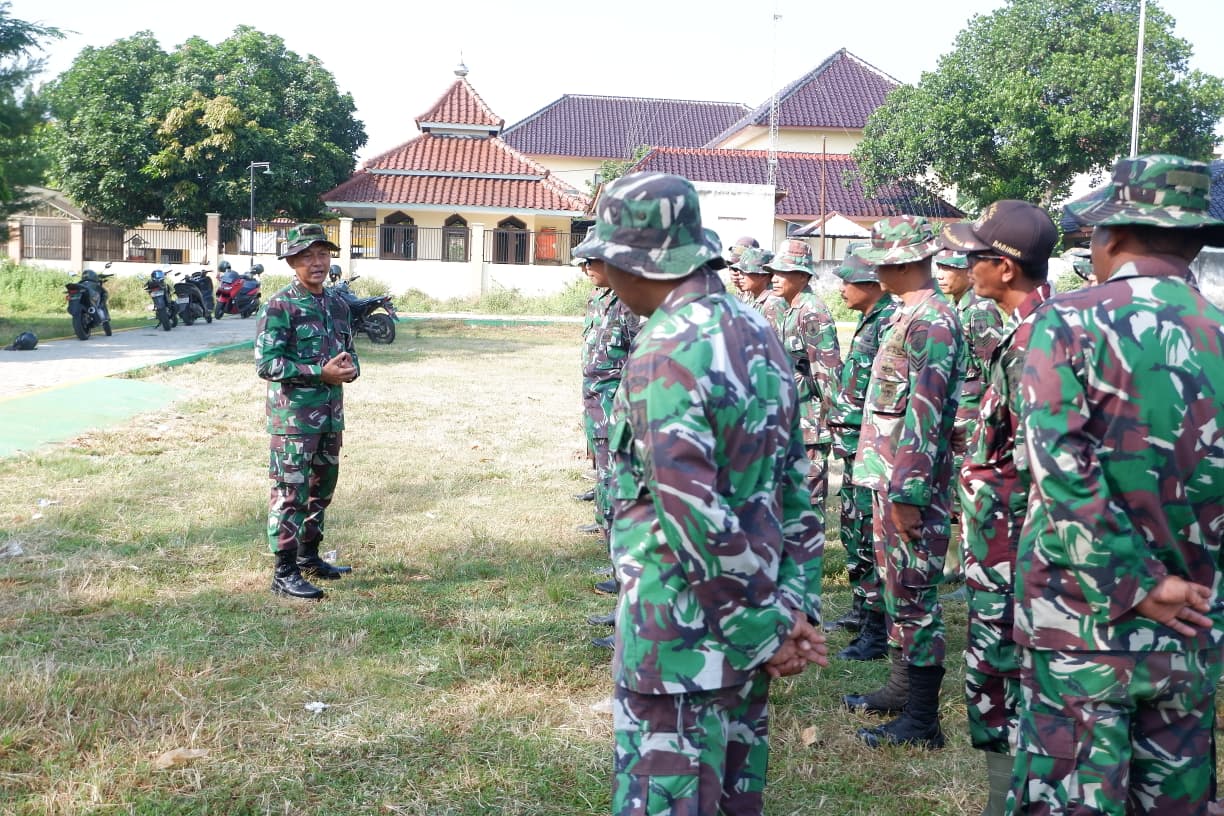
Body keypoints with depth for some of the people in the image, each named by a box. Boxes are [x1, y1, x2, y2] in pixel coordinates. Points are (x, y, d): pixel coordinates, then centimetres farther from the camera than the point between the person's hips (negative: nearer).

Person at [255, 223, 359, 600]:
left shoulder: (338, 305, 11)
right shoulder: (279, 308, -11)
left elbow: (349, 351, 19)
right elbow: (266, 363, -18)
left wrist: (350, 368, -6)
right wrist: (320, 372, -23)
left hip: (331, 414, 7)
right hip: (294, 416, -7)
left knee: (322, 486, 17)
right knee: (290, 492, -4)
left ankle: (309, 556, 32)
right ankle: (285, 572, 2)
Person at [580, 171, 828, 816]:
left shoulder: (665, 351, -20)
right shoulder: (757, 330, 7)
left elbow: (694, 518, -23)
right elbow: (793, 481, 9)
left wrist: (764, 630, -13)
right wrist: (796, 605, 9)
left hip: (683, 632, -9)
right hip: (747, 616, 9)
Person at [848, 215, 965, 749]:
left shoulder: (931, 321, -17)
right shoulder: (910, 316, 15)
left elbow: (925, 415, -22)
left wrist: (907, 492, -23)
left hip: (910, 482, -10)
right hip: (891, 475, 10)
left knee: (914, 592, -4)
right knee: (895, 583, 19)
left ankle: (922, 721, 4)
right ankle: (902, 682, 33)